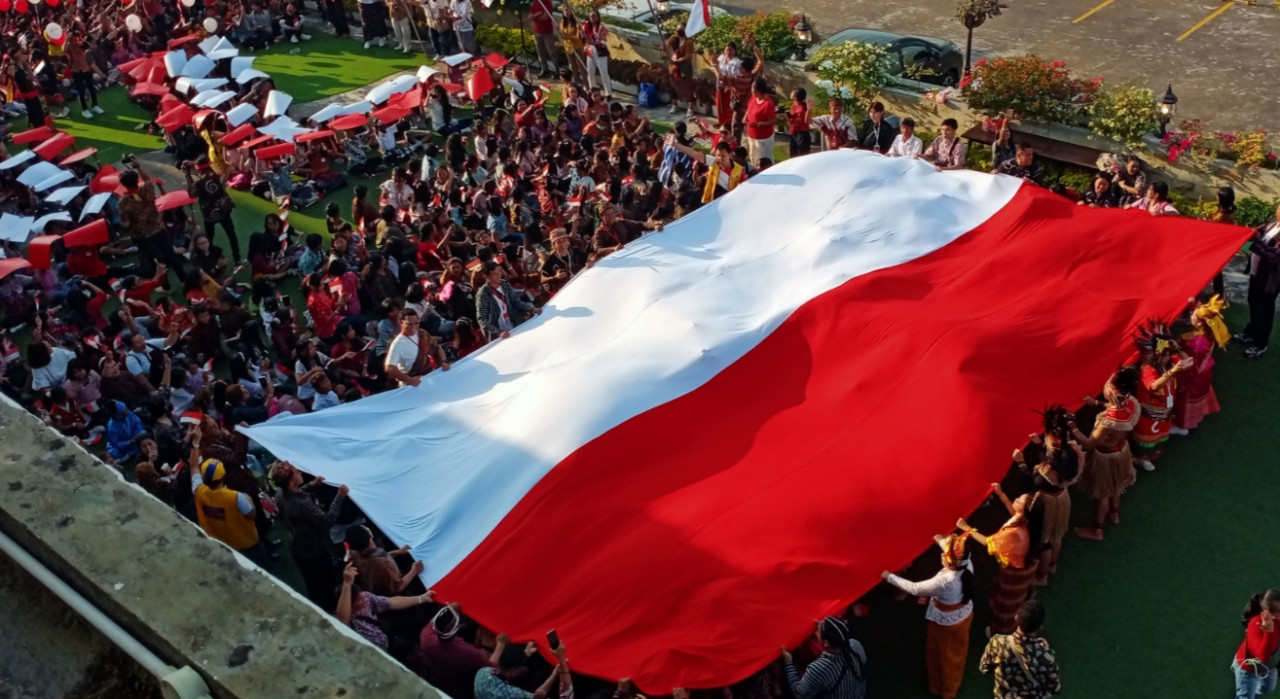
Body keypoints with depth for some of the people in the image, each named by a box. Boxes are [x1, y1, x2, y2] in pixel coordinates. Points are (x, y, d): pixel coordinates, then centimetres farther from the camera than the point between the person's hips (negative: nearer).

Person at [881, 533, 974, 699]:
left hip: (946, 622, -6)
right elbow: (959, 554, 1)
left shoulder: (944, 581, -44)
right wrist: (943, 541, 18)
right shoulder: (968, 564, -25)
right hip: (965, 614, 6)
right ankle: (955, 679, 60)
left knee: (944, 656, 24)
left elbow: (915, 589, -31)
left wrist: (890, 577, -20)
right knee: (957, 650, 32)